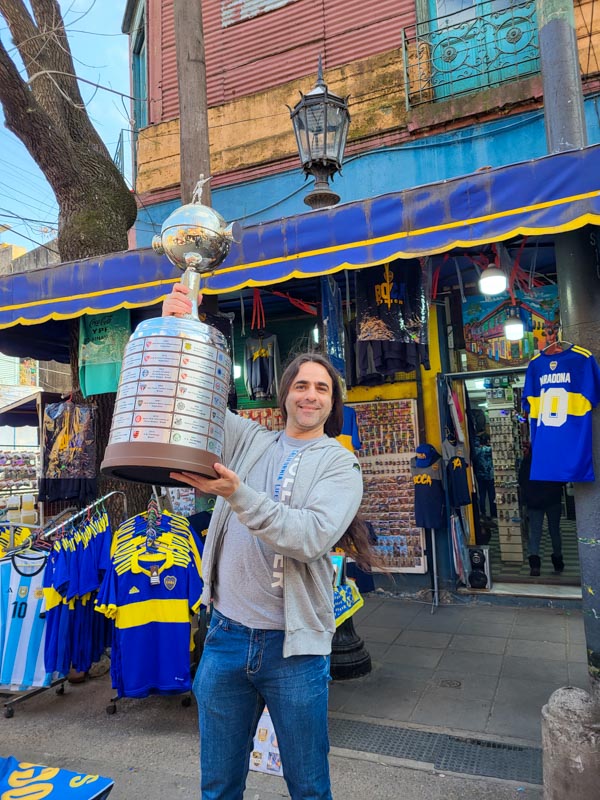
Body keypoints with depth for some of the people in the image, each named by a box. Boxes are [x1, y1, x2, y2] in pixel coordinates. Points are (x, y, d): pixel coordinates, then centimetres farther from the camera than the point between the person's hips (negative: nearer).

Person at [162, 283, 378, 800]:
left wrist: (237, 494, -30)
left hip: (293, 646, -2)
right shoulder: (249, 440, 5)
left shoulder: (341, 465, -4)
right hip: (226, 635, 3)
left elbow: (312, 537, -20)